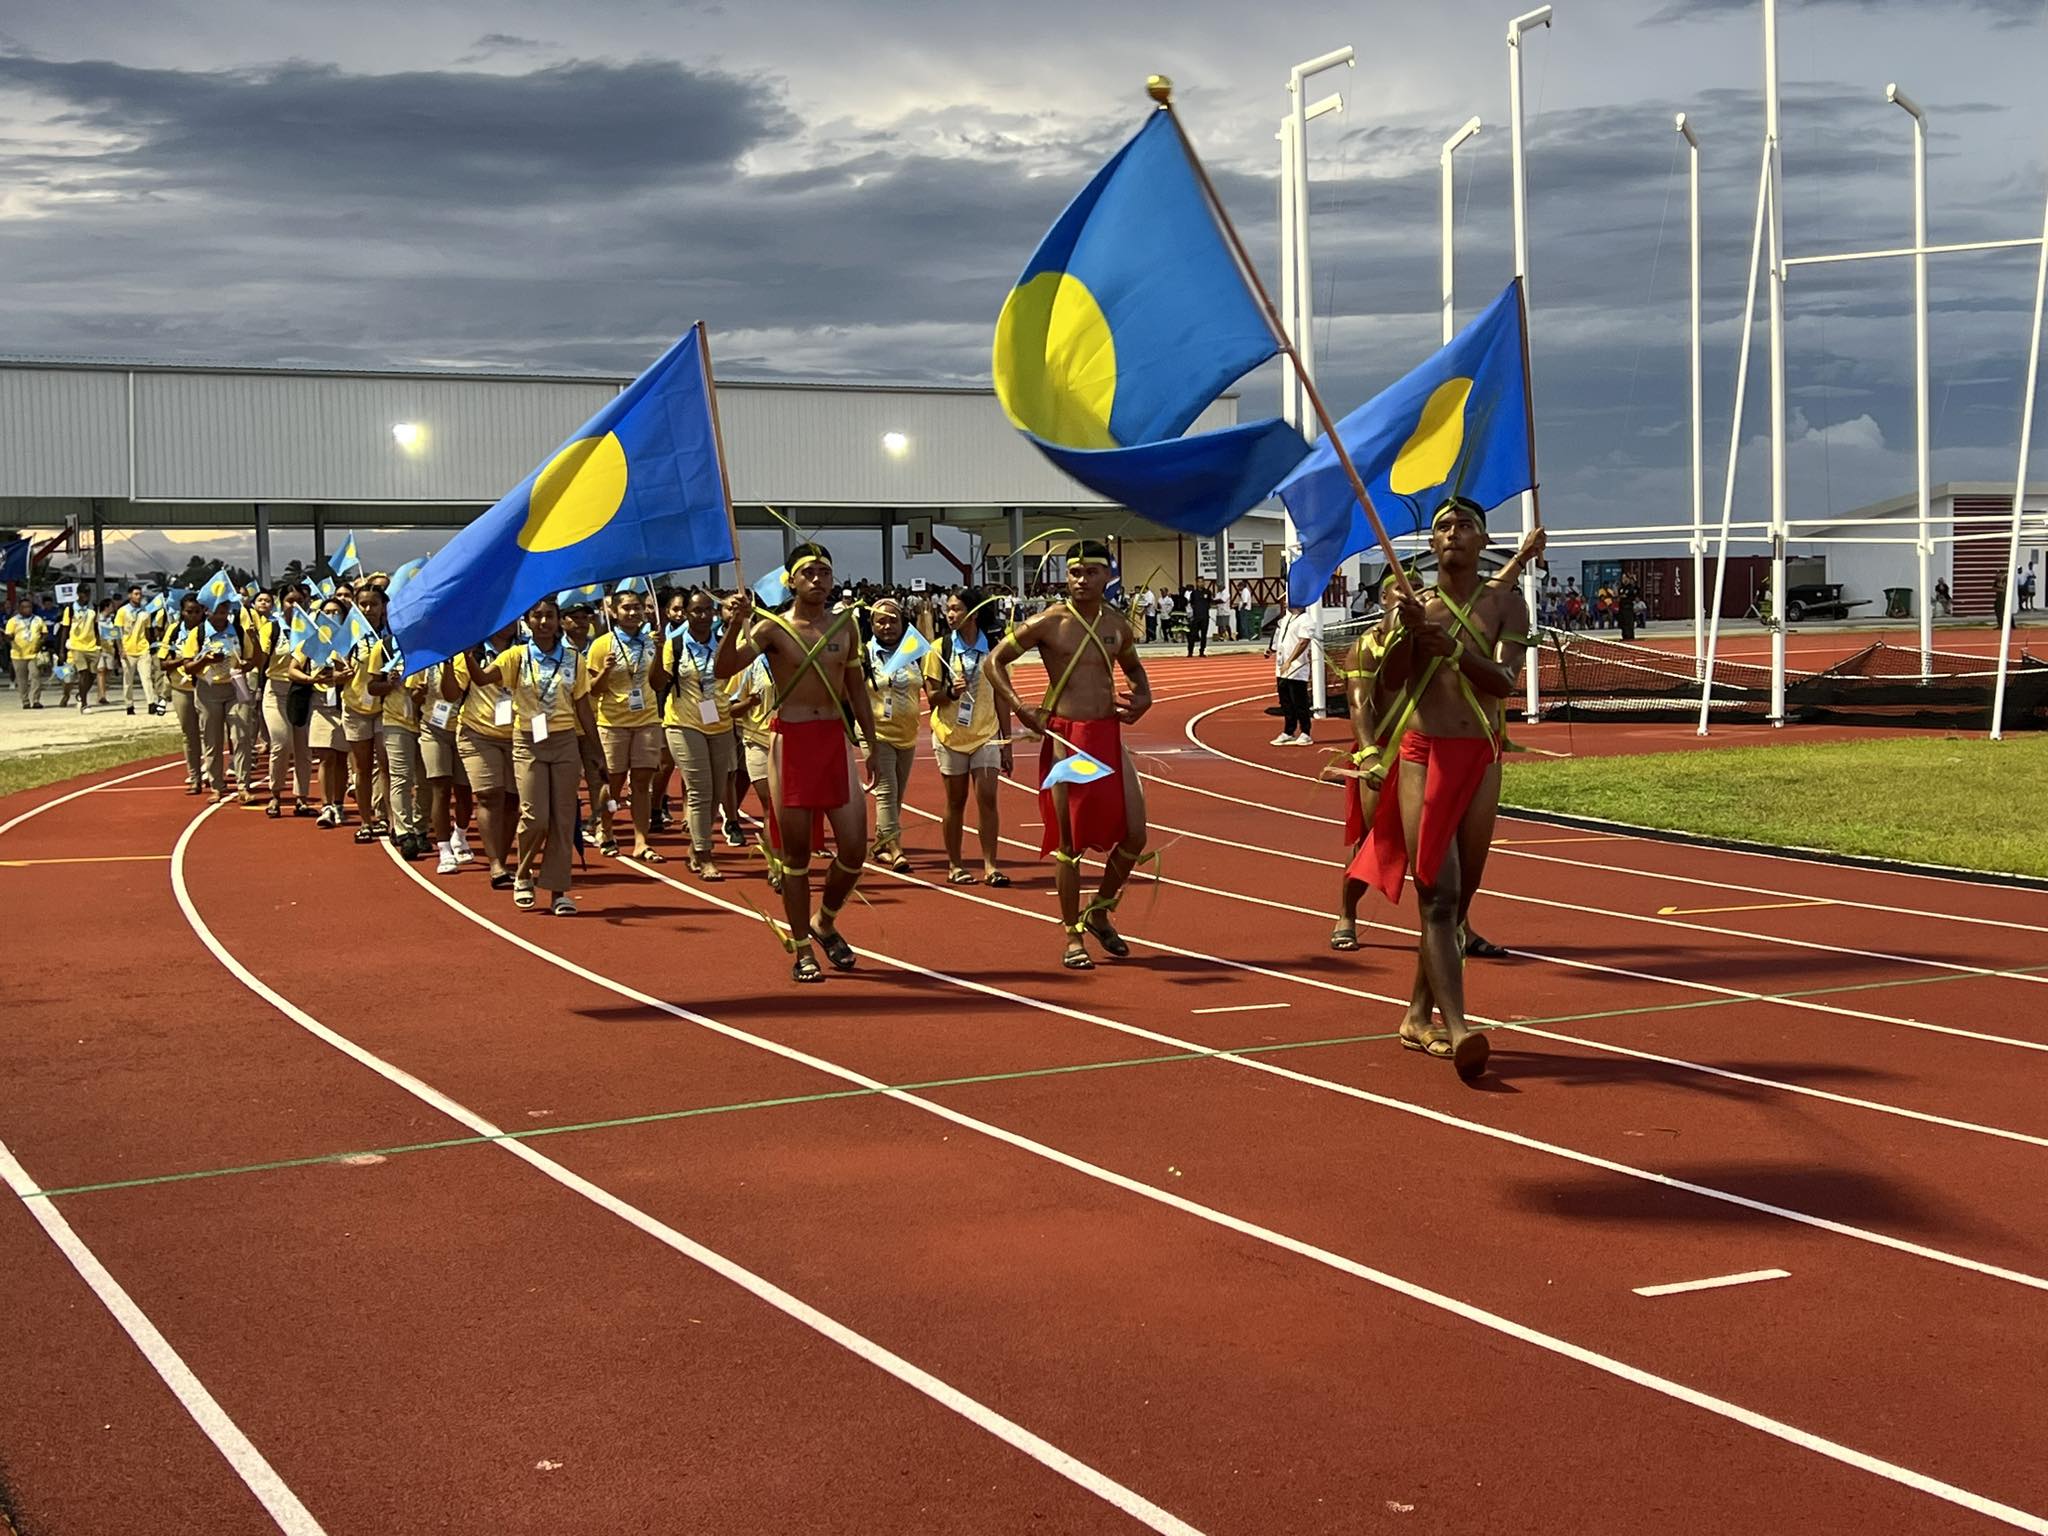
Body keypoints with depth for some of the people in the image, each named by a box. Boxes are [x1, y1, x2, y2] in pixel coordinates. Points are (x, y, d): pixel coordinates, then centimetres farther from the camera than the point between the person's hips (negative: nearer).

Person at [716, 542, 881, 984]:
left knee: (854, 848, -1)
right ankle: (802, 949, 13)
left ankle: (825, 922, 25)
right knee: (796, 851, 2)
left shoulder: (845, 624, 9)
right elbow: (724, 670, -16)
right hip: (791, 740, -3)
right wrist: (735, 624, -30)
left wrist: (872, 744, 16)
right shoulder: (772, 627, -4)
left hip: (836, 739, 3)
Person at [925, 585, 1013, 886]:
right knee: (956, 802, 6)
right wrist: (951, 692, -22)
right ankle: (954, 865, 15)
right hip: (951, 736, 0)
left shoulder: (993, 650, 2)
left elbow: (1001, 697, 6)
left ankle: (990, 865, -5)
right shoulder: (940, 649, 0)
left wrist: (1006, 744, 6)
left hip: (986, 734, 0)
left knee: (987, 797, -8)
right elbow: (931, 696, 1)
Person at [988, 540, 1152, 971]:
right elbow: (995, 661, 0)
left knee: (1134, 834, -1)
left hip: (1109, 734, 5)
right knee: (1069, 842, 0)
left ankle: (1099, 910, 22)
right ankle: (1073, 938, 11)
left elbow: (1133, 667, 28)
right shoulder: (1048, 624, -5)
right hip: (1065, 737, -4)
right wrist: (1018, 708, -11)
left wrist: (1143, 696, 7)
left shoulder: (1117, 627, 8)